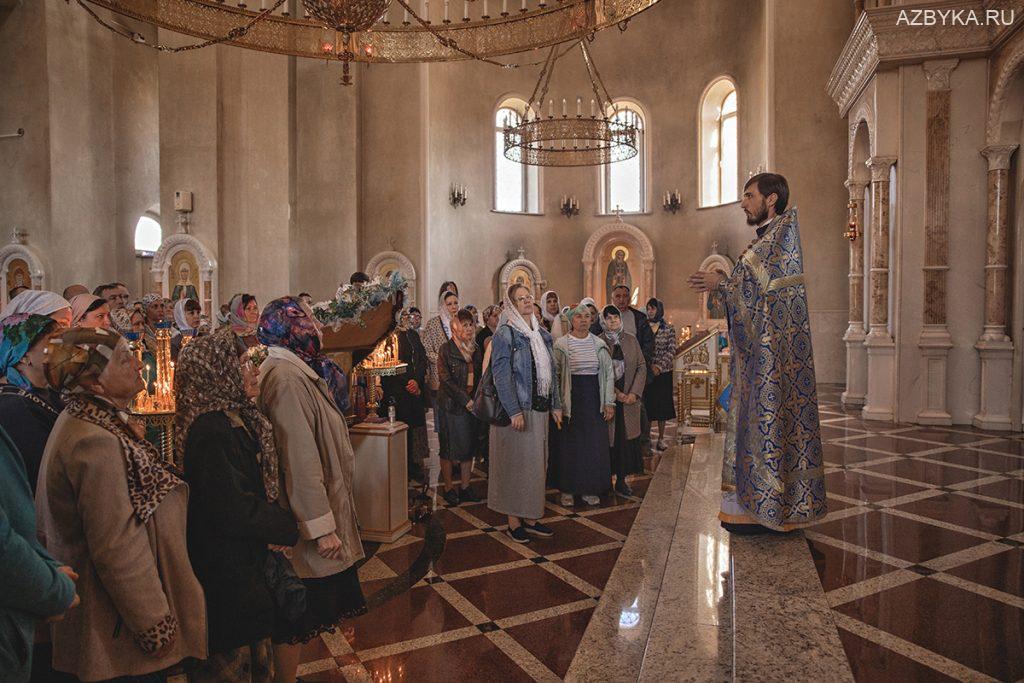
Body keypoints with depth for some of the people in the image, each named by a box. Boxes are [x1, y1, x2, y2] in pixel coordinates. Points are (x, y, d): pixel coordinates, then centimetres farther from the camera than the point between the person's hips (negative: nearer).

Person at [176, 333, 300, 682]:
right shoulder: (210, 431, -25)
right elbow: (234, 510, -25)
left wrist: (274, 525, -2)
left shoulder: (236, 418, 5)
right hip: (226, 572, -9)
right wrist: (291, 527, -12)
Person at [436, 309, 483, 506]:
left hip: (473, 406, 5)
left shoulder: (476, 350, 12)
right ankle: (448, 488, 13)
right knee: (449, 449, 2)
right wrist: (465, 400, -16)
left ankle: (465, 488, 18)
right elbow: (446, 380, -13)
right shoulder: (446, 350, -6)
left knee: (469, 448, 8)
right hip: (452, 406, -5)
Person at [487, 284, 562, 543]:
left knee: (536, 463, 12)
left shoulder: (541, 334, 12)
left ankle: (531, 517, 24)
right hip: (517, 409, -7)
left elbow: (551, 372, 15)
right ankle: (514, 522, 13)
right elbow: (501, 375, -15)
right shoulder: (504, 334, -9)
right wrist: (514, 411, -21)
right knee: (516, 463, 1)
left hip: (540, 409, 7)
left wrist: (555, 405, 10)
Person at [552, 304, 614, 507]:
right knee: (569, 445, 2)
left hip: (594, 399, 3)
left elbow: (609, 373, 7)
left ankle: (590, 489, 19)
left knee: (595, 445, 5)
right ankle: (567, 490, 15)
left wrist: (609, 402, 2)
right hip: (571, 400, -3)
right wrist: (557, 405, -10)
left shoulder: (599, 344, 7)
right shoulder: (561, 344, -2)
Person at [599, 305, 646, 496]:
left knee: (626, 437, 4)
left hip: (629, 398, 3)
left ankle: (621, 480, 14)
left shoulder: (631, 340, 8)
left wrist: (634, 393, -6)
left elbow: (642, 367, 6)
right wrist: (615, 394, -12)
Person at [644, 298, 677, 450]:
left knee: (662, 406, 5)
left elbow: (671, 350, -3)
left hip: (663, 373, 0)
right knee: (646, 405, -1)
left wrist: (659, 366, -15)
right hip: (646, 372, 0)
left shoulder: (668, 329, 3)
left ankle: (661, 439, 14)